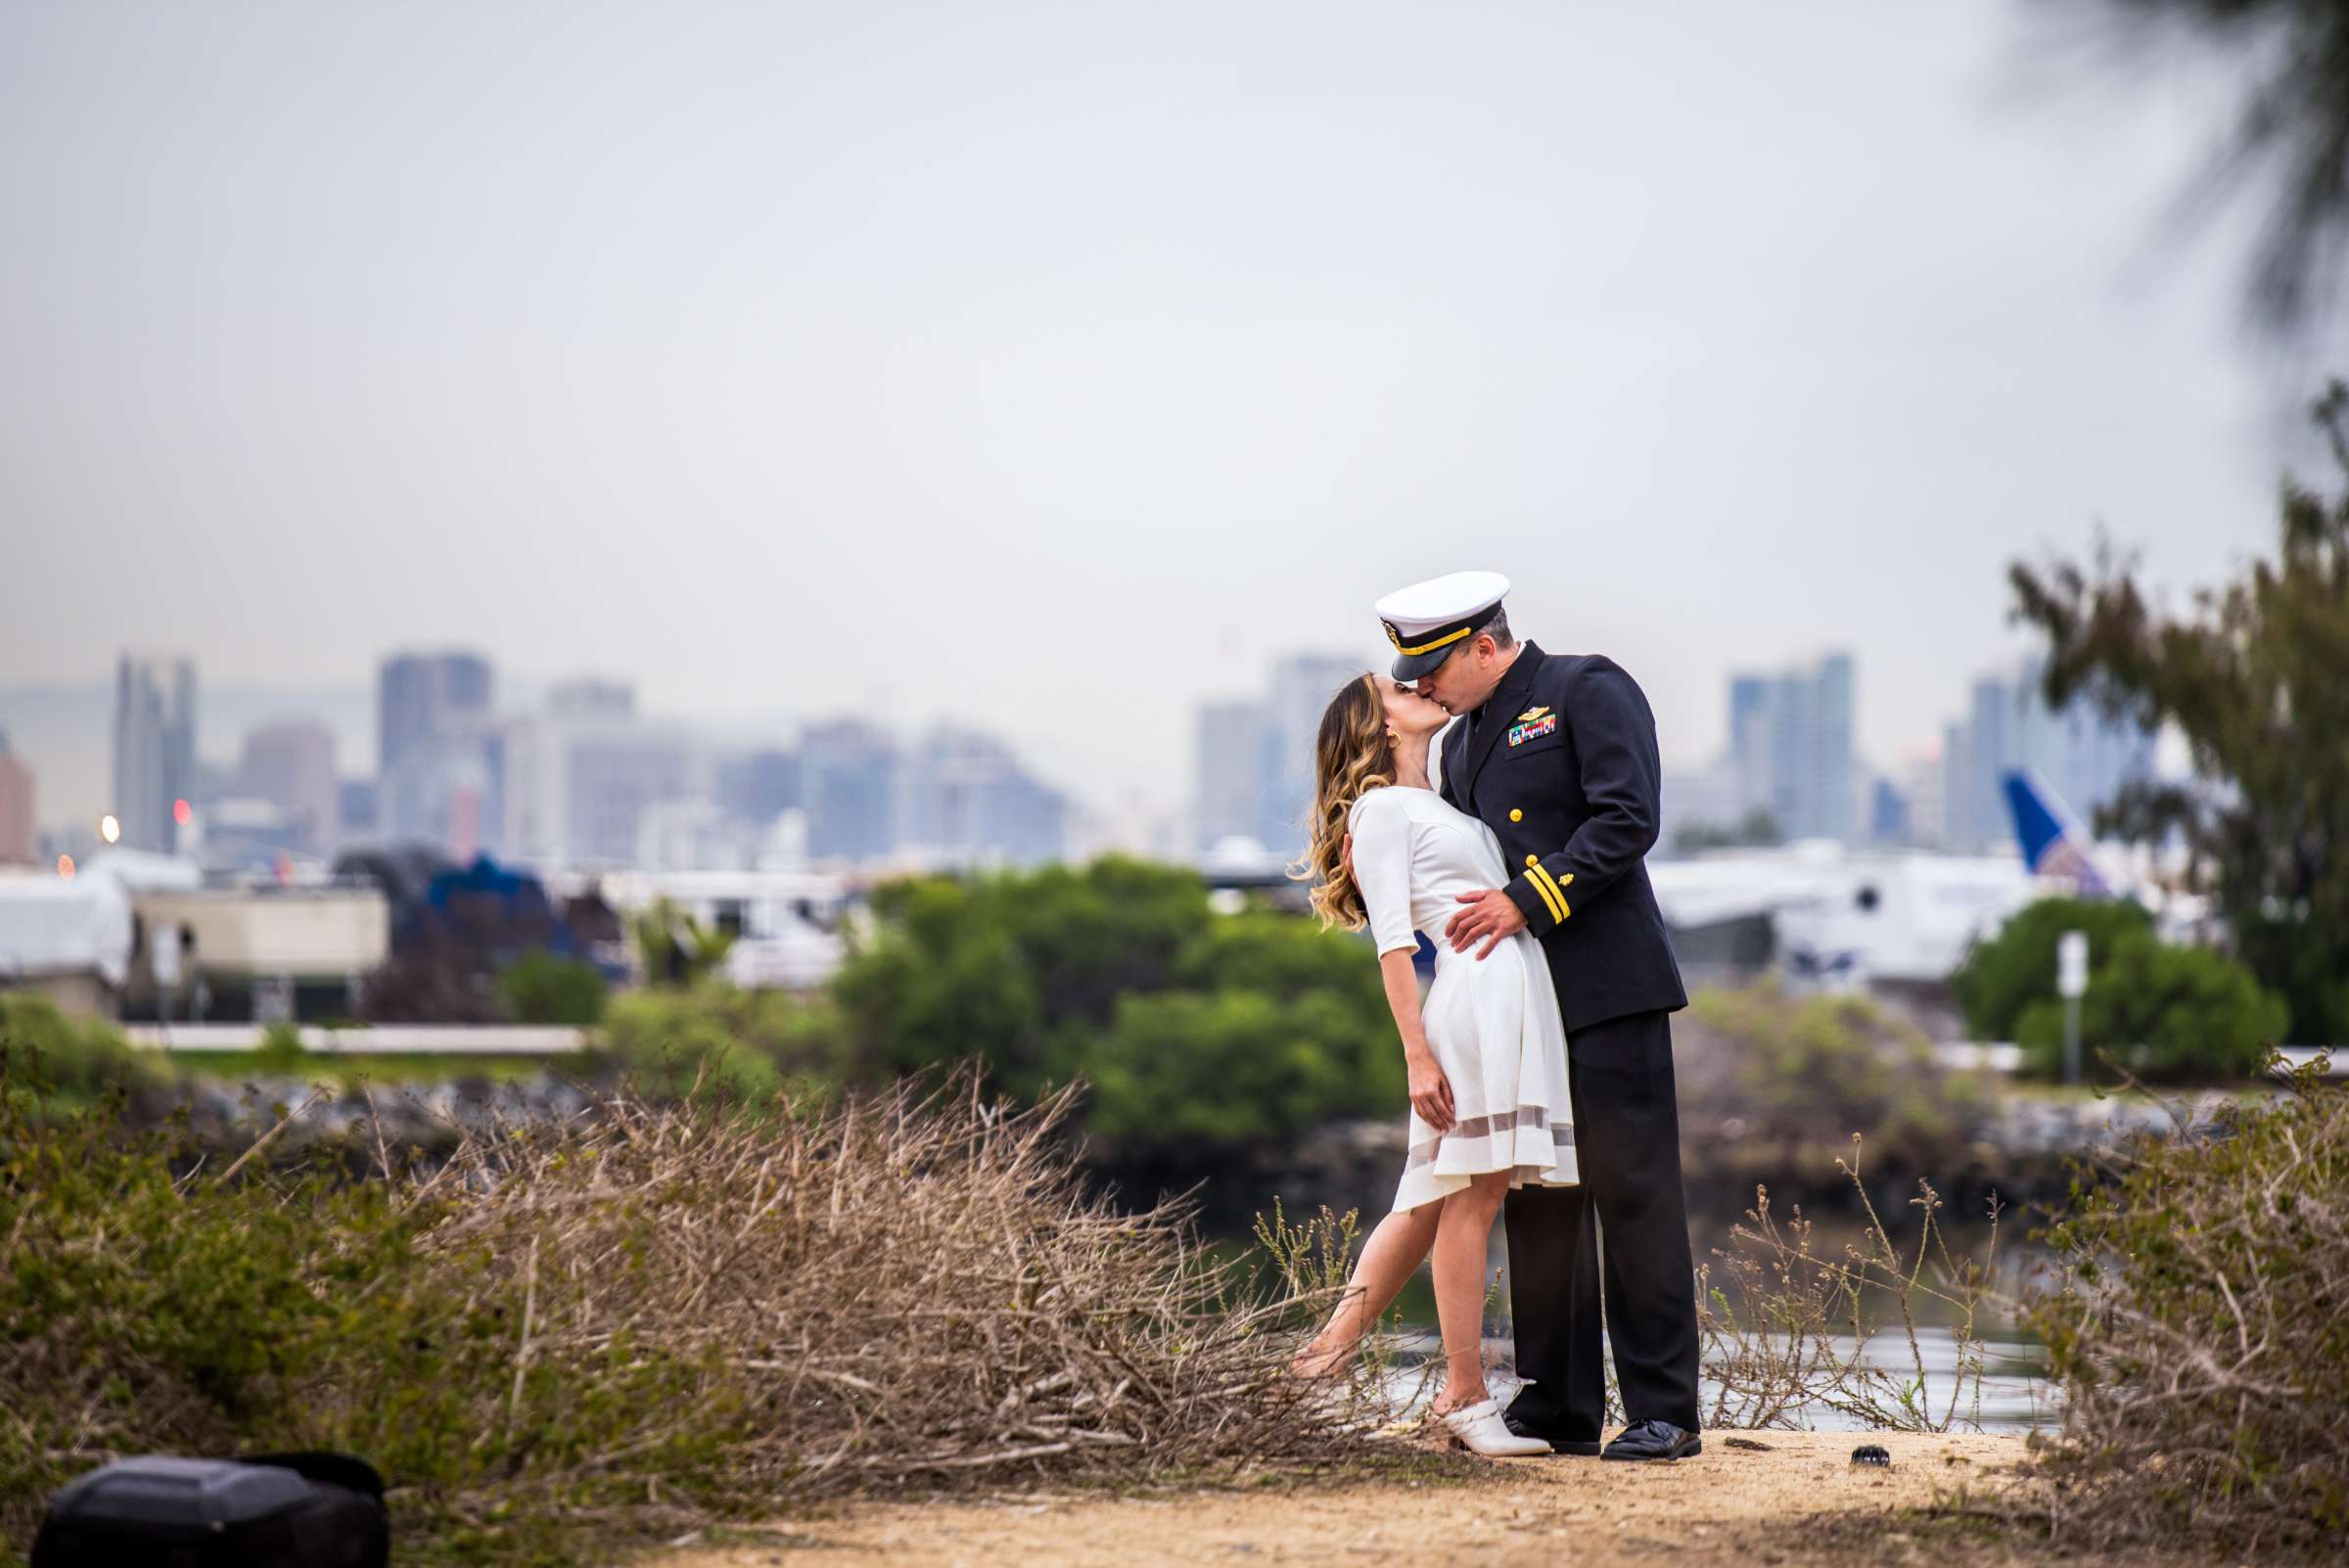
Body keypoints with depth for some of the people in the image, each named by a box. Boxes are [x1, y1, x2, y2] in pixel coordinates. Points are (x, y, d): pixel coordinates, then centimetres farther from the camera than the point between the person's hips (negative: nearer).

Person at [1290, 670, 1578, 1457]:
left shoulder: (1438, 807, 26)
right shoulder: (1381, 809, -1)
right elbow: (1392, 941, -8)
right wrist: (1417, 1054, -15)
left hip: (1519, 999, 9)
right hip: (1476, 997, -9)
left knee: (1435, 1200, 6)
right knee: (1473, 1195, -8)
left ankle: (1329, 1354, 6)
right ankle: (1466, 1398, -7)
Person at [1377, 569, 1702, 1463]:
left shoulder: (1588, 691, -4)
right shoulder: (1462, 744, 20)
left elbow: (1628, 819, -15)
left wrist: (1528, 900, -18)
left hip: (1606, 989, -8)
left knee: (1632, 1192, -7)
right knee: (1538, 1204, 8)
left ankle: (1663, 1414, -6)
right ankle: (1558, 1411, 13)